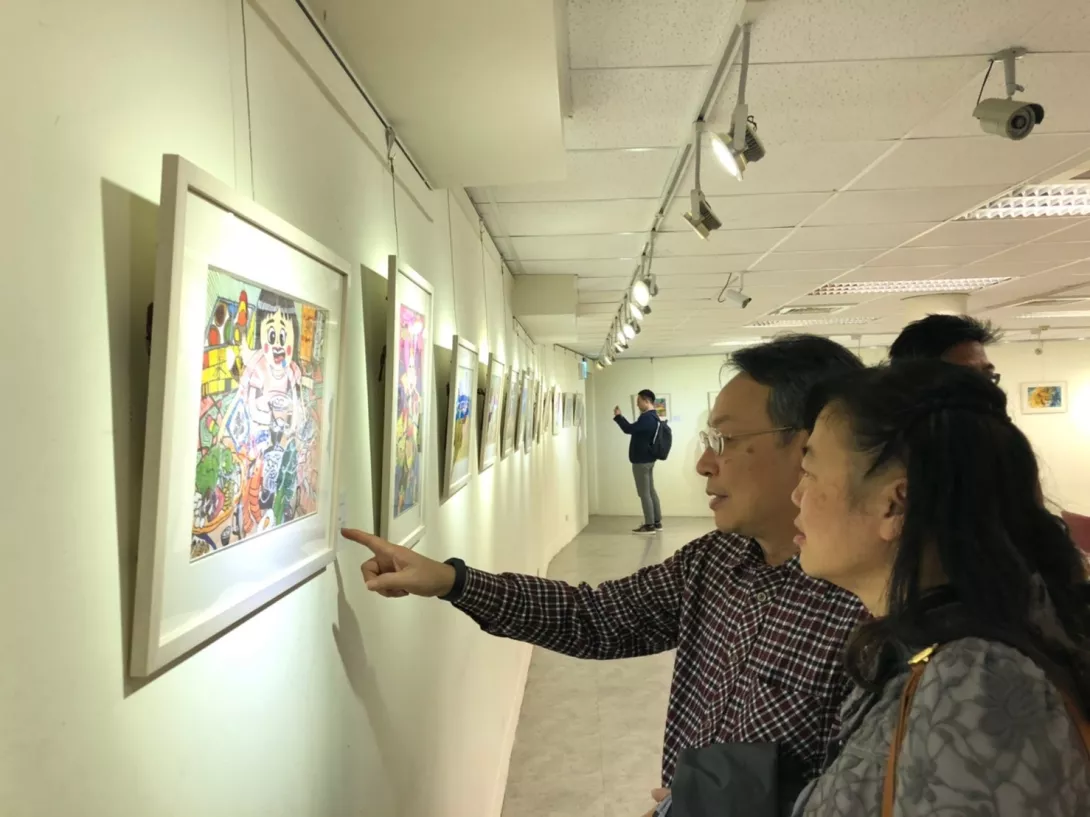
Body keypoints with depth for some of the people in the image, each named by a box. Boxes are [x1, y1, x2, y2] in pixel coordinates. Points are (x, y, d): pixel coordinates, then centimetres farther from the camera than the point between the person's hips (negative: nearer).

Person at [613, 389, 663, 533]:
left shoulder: (647, 417, -20)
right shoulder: (652, 416, 14)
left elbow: (629, 429, -24)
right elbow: (634, 429, 20)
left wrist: (618, 416, -12)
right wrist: (620, 417, 16)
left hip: (641, 461, -10)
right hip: (647, 459, 10)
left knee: (644, 493, -6)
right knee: (650, 491, 14)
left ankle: (649, 525, -3)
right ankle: (657, 522, 18)